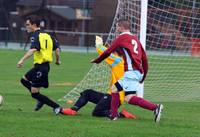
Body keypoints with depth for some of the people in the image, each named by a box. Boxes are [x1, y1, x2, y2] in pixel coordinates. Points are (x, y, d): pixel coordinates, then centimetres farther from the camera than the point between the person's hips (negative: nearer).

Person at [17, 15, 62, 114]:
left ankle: (57, 107, -5)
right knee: (24, 80, 24)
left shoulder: (35, 36, -12)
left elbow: (33, 49, -29)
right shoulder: (47, 35, 13)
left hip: (40, 67, -9)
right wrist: (58, 60, 23)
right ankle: (40, 99, 20)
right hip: (46, 65, 9)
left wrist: (22, 60, -33)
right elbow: (57, 48, 10)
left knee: (34, 93, -4)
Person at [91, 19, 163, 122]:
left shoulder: (122, 38, -1)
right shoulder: (135, 39, 21)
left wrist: (96, 60, 20)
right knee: (114, 88, 19)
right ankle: (113, 116, 16)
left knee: (129, 98, -17)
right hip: (138, 72, 9)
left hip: (131, 72, -9)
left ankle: (155, 107, -29)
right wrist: (143, 75, 23)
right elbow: (144, 57, 18)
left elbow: (108, 52, 4)